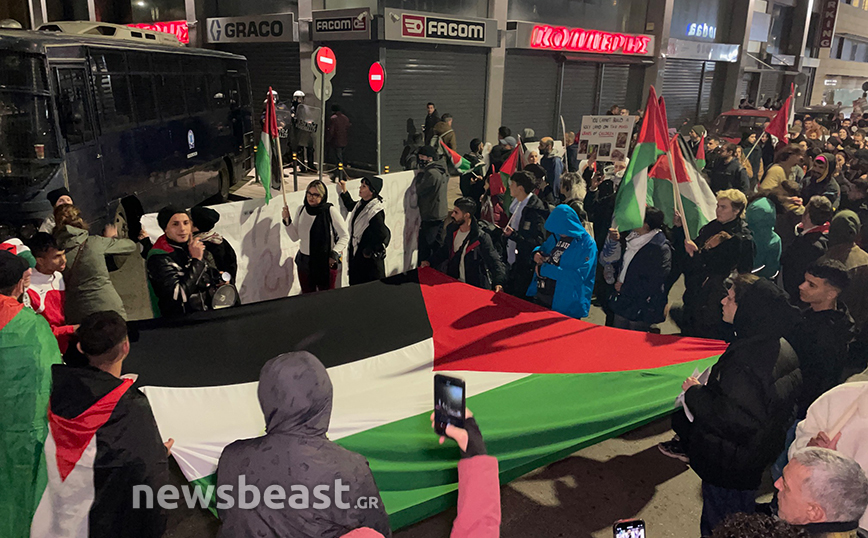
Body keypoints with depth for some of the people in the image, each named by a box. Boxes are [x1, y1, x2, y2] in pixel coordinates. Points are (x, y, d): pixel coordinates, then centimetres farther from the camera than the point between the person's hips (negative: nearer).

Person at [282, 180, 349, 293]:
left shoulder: (331, 211, -11)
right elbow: (295, 237, 8)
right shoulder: (301, 210, 3)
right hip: (304, 262, 4)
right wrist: (287, 221, -5)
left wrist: (334, 254, -14)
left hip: (326, 263, -4)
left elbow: (345, 236, -4)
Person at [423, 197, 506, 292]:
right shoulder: (451, 229, 5)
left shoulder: (482, 237, -16)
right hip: (452, 282, 6)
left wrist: (498, 282, -32)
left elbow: (494, 260, -18)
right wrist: (430, 261, 10)